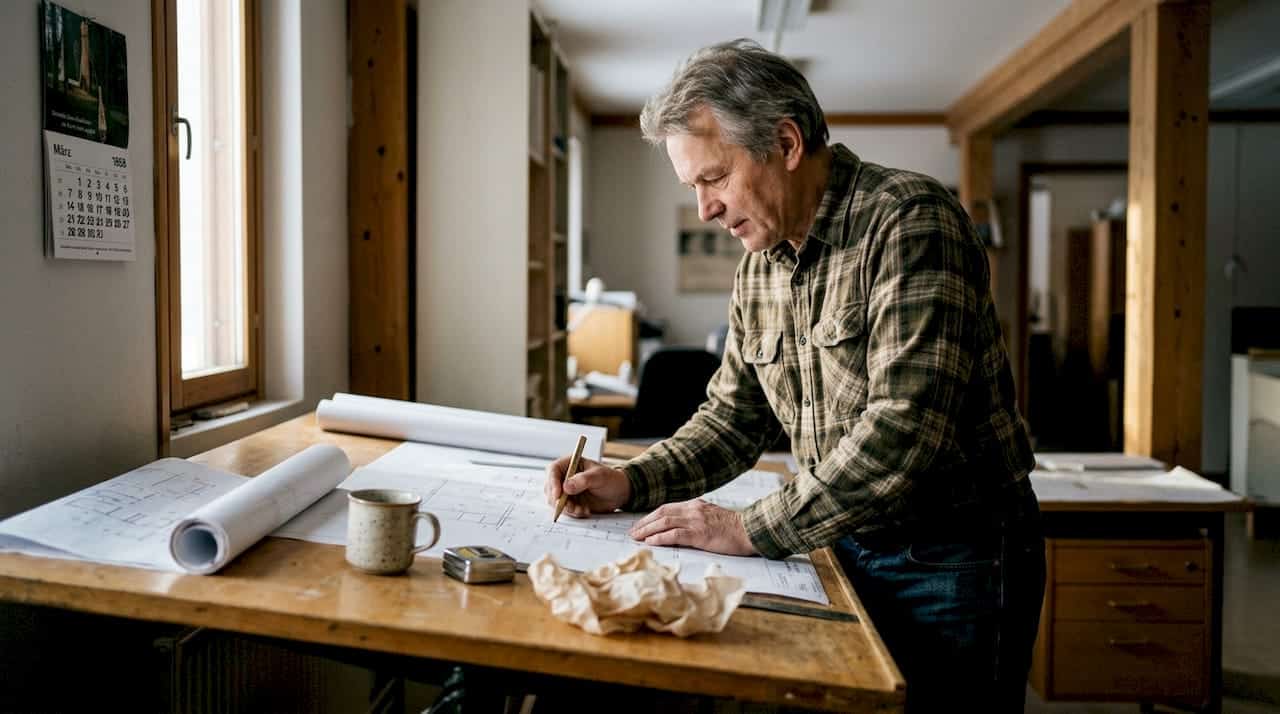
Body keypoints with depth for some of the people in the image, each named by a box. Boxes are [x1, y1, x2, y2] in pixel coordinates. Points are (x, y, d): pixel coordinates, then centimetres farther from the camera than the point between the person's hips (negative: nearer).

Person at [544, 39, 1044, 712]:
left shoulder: (908, 220, -21)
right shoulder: (759, 265, 4)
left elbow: (904, 429, -29)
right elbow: (734, 416, 13)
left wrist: (753, 529, -24)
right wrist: (632, 482, -3)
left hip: (953, 558, -6)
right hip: (846, 549, 7)